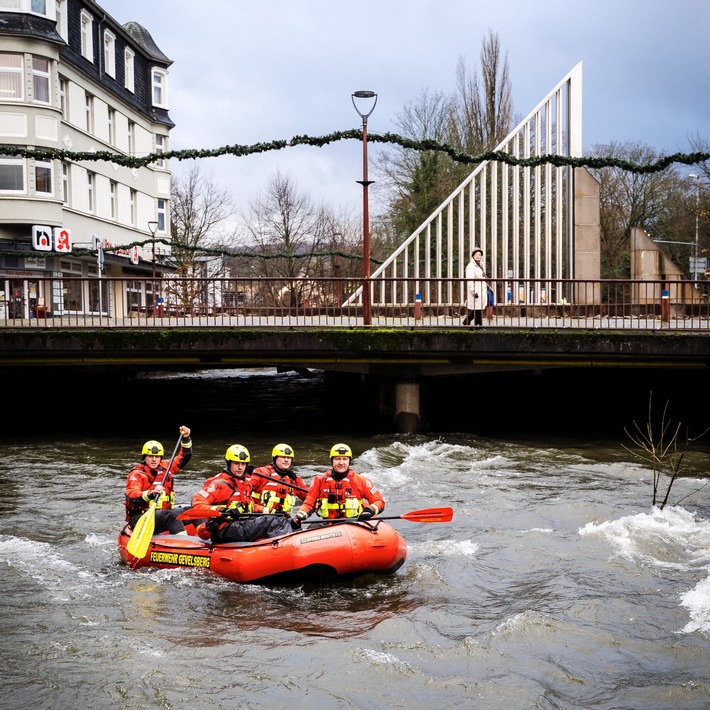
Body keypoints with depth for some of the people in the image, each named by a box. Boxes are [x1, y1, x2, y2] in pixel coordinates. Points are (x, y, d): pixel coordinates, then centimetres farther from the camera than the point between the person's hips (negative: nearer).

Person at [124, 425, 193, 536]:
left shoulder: (165, 468, 14)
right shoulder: (137, 474, -5)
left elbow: (183, 459, 22)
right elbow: (131, 496, -20)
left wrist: (186, 439, 8)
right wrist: (150, 494, -36)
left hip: (162, 516, 7)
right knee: (171, 515, -33)